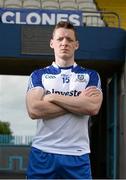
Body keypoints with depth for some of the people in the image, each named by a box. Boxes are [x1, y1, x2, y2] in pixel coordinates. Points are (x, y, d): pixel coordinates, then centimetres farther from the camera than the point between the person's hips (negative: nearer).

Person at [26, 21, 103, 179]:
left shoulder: (90, 76, 10)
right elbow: (33, 110, -8)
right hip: (42, 153, 0)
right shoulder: (38, 75, 9)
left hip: (77, 155, 0)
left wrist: (53, 97, -7)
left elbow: (93, 107, -9)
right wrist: (78, 102, -7)